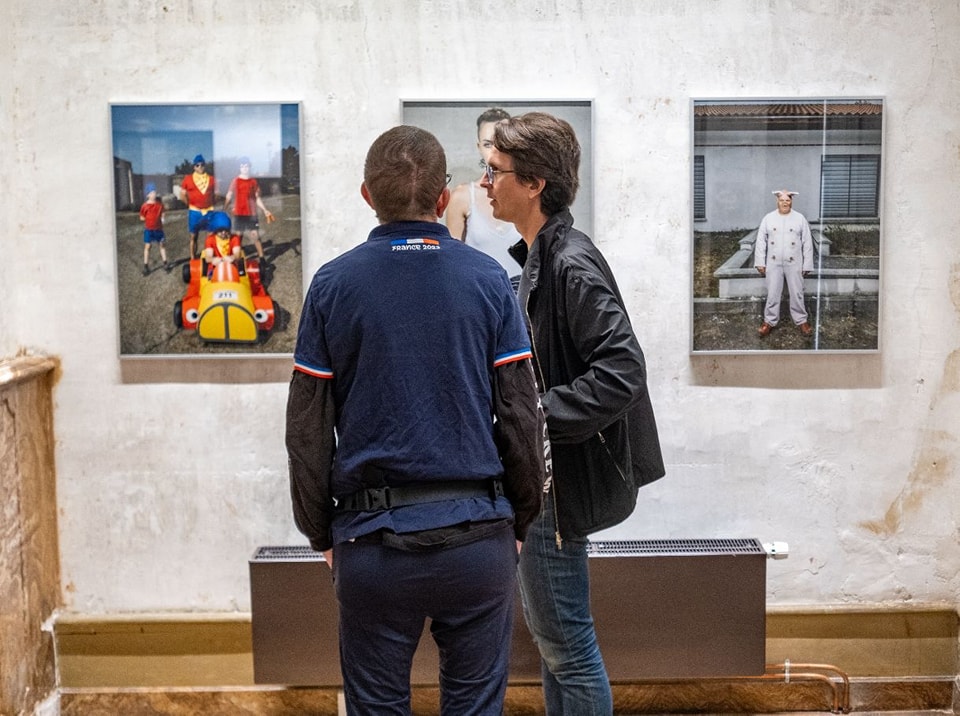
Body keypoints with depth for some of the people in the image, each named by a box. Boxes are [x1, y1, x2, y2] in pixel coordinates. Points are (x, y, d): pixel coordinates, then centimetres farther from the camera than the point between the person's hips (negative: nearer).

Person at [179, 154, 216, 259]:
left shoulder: (211, 179, 5)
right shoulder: (188, 179, 0)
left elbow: (215, 194, 14)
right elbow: (182, 195, 5)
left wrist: (211, 204, 3)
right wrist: (190, 205, 2)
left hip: (209, 211, 1)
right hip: (194, 212, -1)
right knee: (193, 237, 5)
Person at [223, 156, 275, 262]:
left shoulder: (253, 181, 7)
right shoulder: (236, 181, 0)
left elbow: (257, 198, 14)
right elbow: (228, 196, 0)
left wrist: (265, 211, 8)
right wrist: (224, 211, -8)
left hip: (252, 213, 1)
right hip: (239, 213, -1)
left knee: (255, 236, -2)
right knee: (239, 236, 4)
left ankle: (261, 257, 4)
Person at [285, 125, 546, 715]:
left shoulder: (333, 284, -1)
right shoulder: (488, 279, -1)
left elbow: (308, 429, 0)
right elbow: (521, 415, -2)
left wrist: (323, 534, 12)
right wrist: (521, 519, 11)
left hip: (372, 539, 0)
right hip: (477, 533, 0)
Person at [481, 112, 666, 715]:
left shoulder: (571, 264, -20)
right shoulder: (539, 257, 9)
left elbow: (621, 370, -27)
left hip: (564, 482, -10)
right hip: (539, 479, 10)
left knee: (567, 642, 3)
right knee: (547, 629, 21)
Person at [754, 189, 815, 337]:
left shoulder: (800, 219, -2)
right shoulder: (768, 218, -1)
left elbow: (807, 243, 0)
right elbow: (761, 241, 2)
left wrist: (807, 265, -3)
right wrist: (760, 263, -3)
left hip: (794, 264, 0)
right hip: (773, 263, 0)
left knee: (797, 294, 7)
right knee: (772, 294, 5)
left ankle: (801, 321, 19)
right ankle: (770, 321, 16)